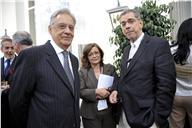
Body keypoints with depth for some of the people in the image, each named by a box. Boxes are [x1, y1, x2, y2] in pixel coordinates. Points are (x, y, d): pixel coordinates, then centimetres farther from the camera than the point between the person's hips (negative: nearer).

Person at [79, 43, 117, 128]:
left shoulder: (110, 68, 6)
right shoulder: (82, 72, 1)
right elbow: (80, 92, -7)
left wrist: (107, 93, -17)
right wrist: (96, 91, -21)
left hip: (109, 112, 2)